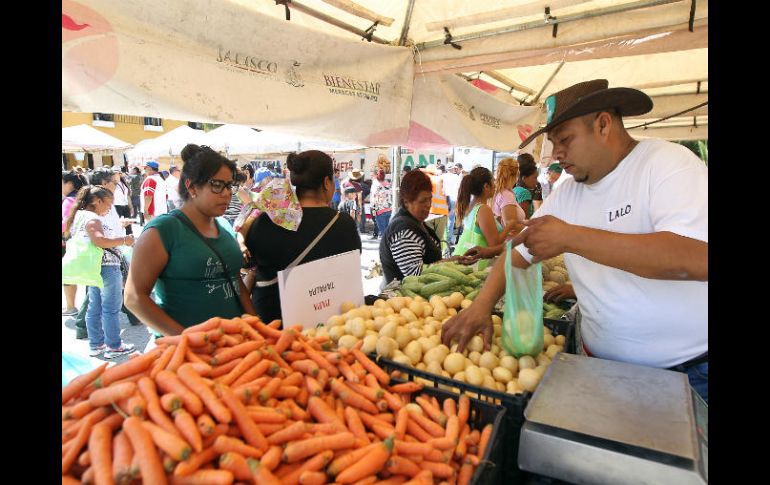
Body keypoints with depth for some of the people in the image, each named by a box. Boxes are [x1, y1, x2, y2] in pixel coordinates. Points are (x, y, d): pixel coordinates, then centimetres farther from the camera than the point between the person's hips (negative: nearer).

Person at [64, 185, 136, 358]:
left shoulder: (79, 215, 15)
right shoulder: (92, 218, -16)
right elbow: (99, 241, -30)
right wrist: (124, 240, -20)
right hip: (106, 267, -10)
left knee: (94, 308, 16)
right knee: (111, 309, -1)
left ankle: (95, 345, 26)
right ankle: (114, 347, 7)